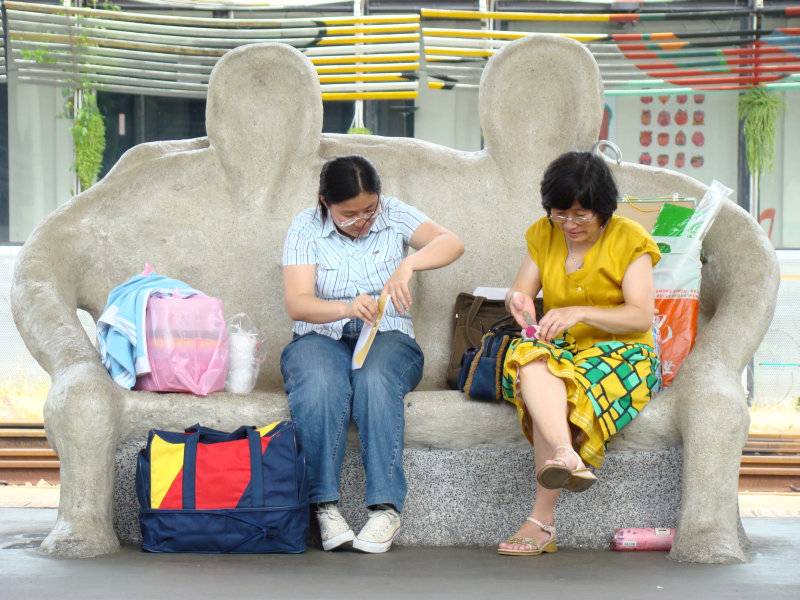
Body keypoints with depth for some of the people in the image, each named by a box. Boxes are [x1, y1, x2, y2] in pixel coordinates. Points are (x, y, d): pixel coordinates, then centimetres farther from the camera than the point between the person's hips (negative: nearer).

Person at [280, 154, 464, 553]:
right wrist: (347, 308, -32)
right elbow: (297, 304, -12)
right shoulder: (306, 228, 0)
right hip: (321, 339, 0)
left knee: (375, 380, -36)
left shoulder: (394, 216, 4)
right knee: (320, 384, -36)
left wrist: (408, 264, -31)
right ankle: (324, 505, -33)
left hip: (388, 338, 0)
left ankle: (386, 507, -38)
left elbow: (452, 243, -11)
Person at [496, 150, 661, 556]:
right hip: (558, 349, 3)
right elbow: (519, 293, 10)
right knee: (531, 359, -35)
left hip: (619, 353, -3)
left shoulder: (629, 239, -1)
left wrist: (580, 313, -25)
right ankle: (567, 457, -59)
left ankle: (542, 522, -45)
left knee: (562, 389, -36)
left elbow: (641, 317, -10)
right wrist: (517, 299, -17)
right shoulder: (543, 235, 13)